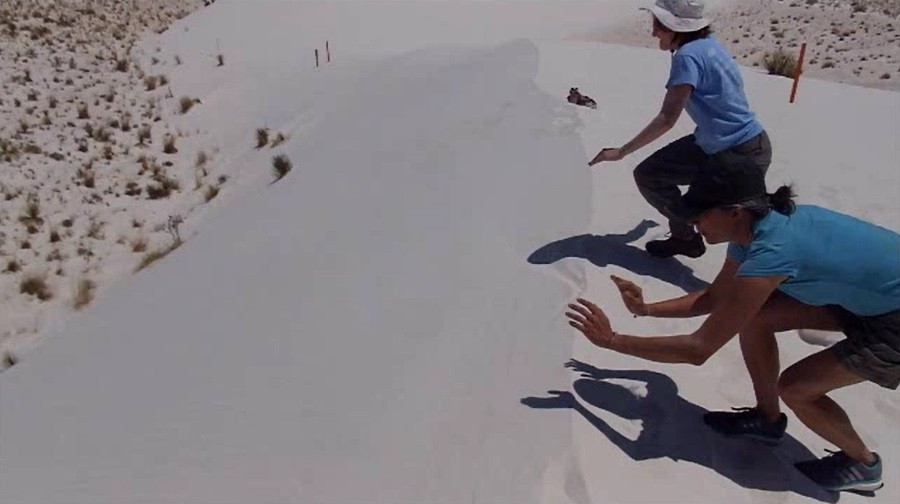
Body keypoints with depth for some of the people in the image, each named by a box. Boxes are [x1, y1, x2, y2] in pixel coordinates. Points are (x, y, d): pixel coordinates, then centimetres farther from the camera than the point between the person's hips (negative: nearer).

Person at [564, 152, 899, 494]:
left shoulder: (770, 254, -36)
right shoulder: (756, 225, -9)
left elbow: (697, 350, -33)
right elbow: (714, 298, 7)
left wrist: (611, 340, -27)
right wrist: (646, 309, -2)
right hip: (869, 294, 8)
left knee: (795, 388, -10)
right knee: (752, 316, -1)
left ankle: (862, 464, 20)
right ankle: (768, 418, 21)